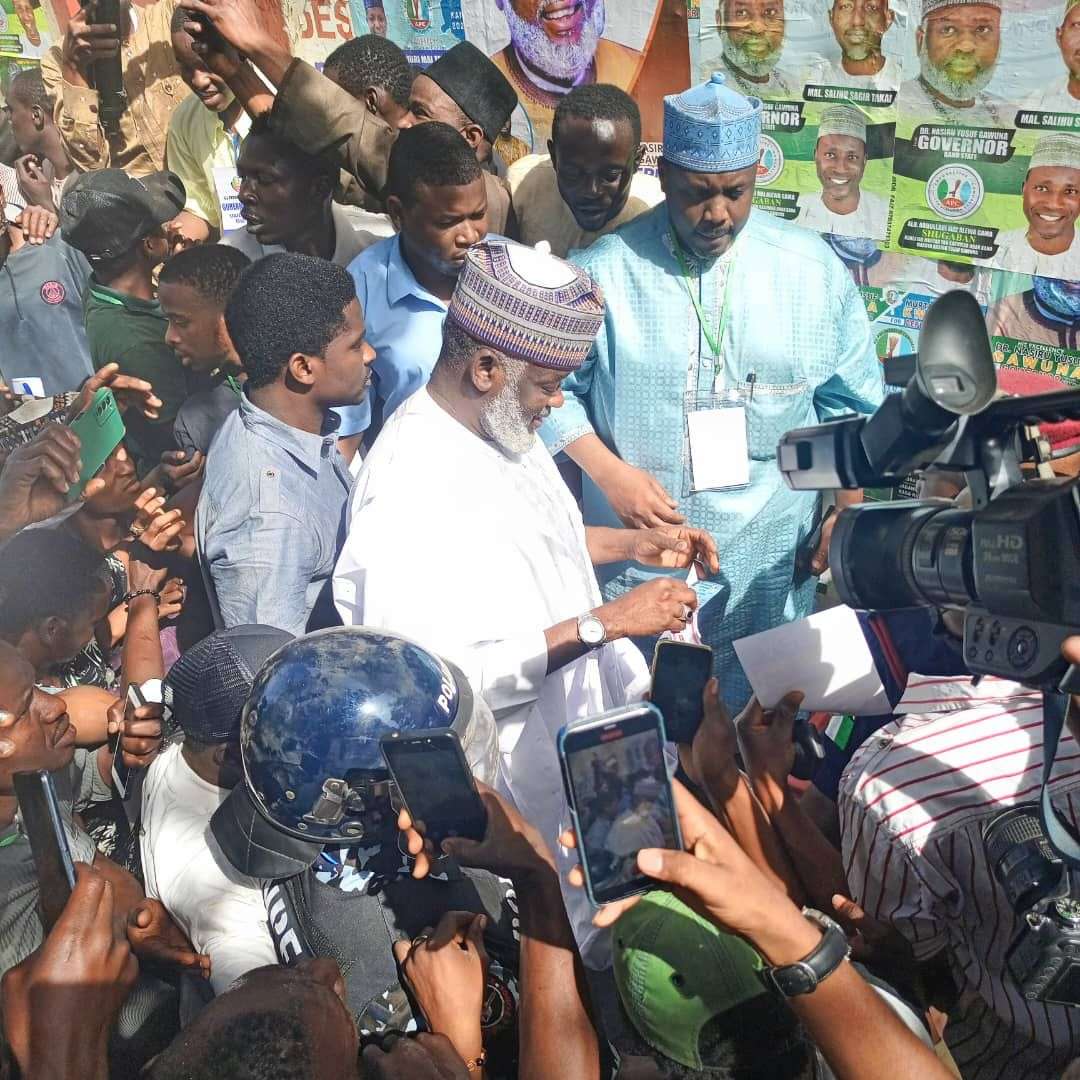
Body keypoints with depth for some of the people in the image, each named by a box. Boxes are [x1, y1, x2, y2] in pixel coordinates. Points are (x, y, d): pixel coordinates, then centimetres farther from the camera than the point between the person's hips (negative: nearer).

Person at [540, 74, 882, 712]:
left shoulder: (812, 270, -2)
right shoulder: (602, 271, -8)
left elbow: (852, 402, 7)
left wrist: (847, 512, 2)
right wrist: (608, 472, -13)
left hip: (771, 564, 1)